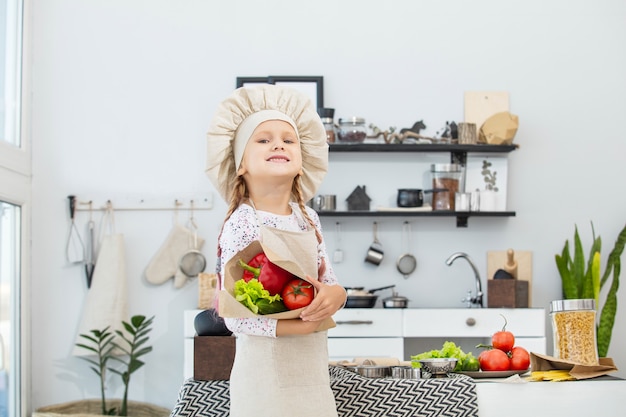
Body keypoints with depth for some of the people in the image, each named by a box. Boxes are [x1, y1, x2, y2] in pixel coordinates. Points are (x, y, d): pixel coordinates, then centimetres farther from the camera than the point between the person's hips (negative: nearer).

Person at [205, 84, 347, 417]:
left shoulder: (308, 219, 5)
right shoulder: (241, 223, -14)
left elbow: (329, 281, 12)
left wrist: (335, 295, -12)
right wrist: (307, 323, -21)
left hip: (313, 369, 6)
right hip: (266, 373, -6)